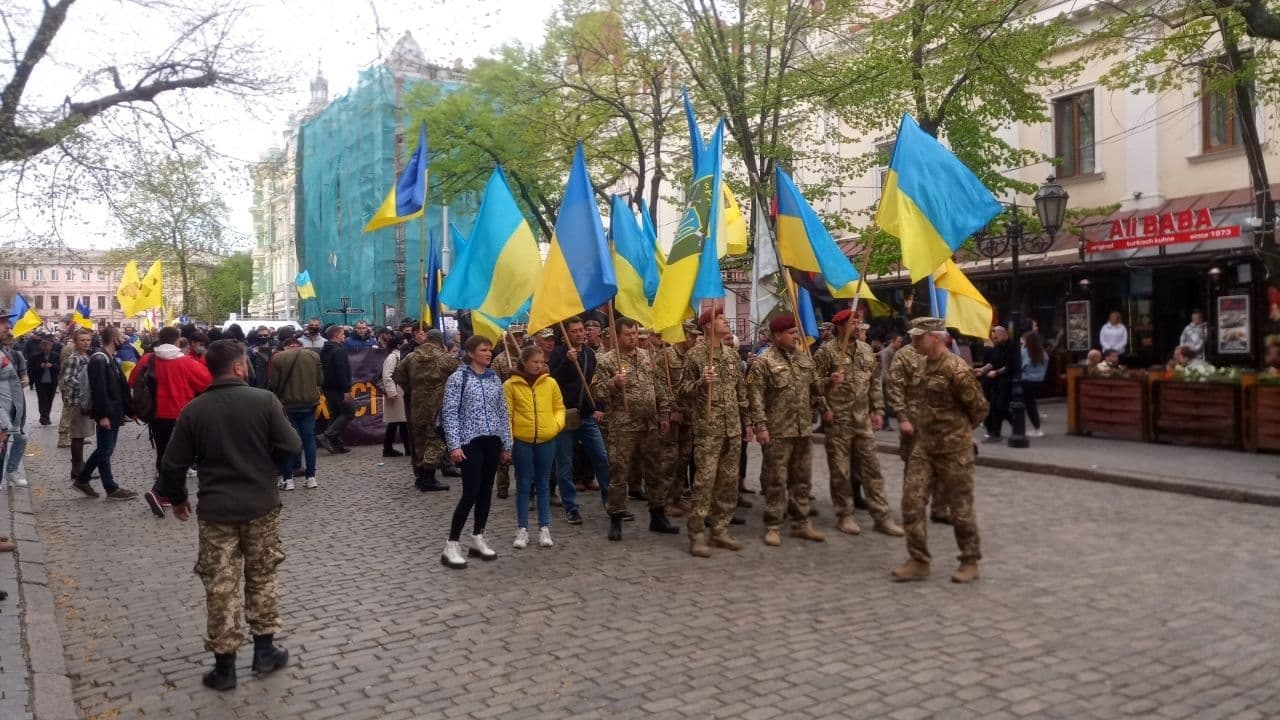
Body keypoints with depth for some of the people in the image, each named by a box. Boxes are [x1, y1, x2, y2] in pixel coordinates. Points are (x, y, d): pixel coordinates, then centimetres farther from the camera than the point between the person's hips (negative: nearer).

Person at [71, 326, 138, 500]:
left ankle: (82, 480, 27)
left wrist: (128, 410, 17)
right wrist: (102, 415, -25)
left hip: (114, 413, 10)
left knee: (104, 449, 17)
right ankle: (112, 489, 7)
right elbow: (98, 390, -23)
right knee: (105, 450, 0)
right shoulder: (99, 359, -16)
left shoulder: (111, 359, 15)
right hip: (106, 415, -10)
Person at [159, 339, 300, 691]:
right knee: (261, 577, 15)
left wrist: (177, 497, 18)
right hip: (261, 505, -1)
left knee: (220, 586, 8)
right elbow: (290, 447, -10)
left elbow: (173, 464, 1)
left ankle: (224, 666, 15)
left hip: (215, 510, 1)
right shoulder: (264, 399, -10)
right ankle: (264, 651, 23)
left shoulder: (193, 410, -2)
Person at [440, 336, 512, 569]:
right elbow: (449, 413, -9)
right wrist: (454, 445, -15)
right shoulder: (458, 377, -5)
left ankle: (478, 540, 21)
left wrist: (506, 444, 11)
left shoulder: (495, 379, 11)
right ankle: (451, 546, 0)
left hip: (492, 441, 6)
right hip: (470, 442, -6)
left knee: (486, 491, 9)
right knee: (471, 493, -9)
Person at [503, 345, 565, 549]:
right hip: (522, 441, -2)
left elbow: (559, 407, 11)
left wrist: (557, 424, -7)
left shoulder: (550, 383, 2)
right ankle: (522, 529, 14)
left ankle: (544, 528, 17)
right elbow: (506, 414, -3)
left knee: (543, 485, 10)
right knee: (523, 485, 6)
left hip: (546, 440, 2)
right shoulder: (511, 385, -4)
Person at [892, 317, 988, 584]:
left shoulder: (956, 369, -19)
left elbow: (979, 407, -12)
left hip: (953, 449, -8)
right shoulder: (926, 364, 7)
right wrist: (921, 424, 13)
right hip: (924, 445, 8)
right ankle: (919, 561, 10)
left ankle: (970, 562, 22)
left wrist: (960, 430, 2)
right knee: (911, 500, 2)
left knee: (960, 507, 5)